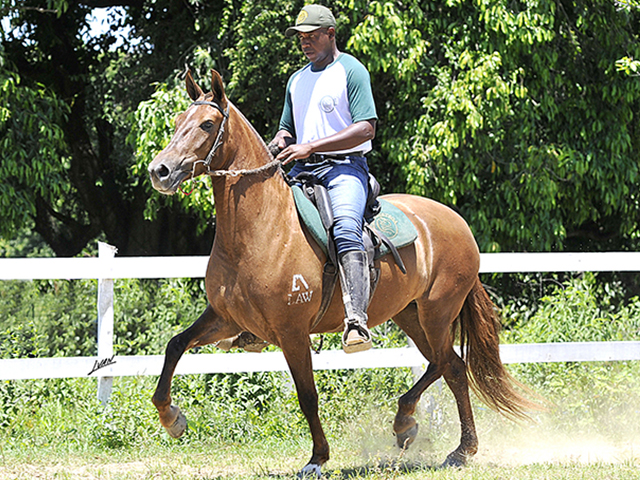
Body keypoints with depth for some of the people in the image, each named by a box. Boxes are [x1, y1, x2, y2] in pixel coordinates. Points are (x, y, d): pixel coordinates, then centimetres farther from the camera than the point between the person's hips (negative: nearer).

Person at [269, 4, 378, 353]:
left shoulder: (351, 71, -2)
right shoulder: (297, 80, 21)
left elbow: (366, 128, -13)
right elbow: (288, 129, 31)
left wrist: (310, 146, -19)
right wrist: (279, 143, 5)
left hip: (344, 167, -8)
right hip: (302, 171, 8)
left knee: (346, 229, -33)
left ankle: (356, 319, -49)